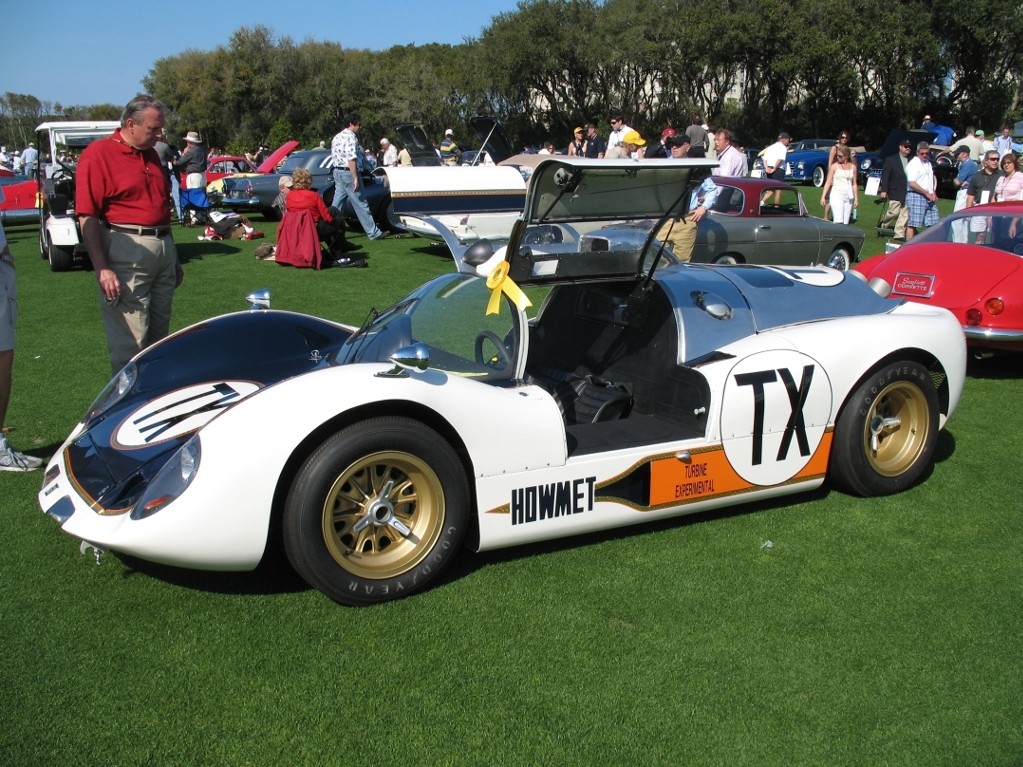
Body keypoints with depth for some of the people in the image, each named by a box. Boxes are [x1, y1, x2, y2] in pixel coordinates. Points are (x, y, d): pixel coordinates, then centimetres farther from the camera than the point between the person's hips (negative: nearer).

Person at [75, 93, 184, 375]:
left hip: (163, 248, 8)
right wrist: (102, 269, -20)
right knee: (130, 342, -6)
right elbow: (87, 217, -14)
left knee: (159, 333, 15)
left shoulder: (151, 154, 16)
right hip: (126, 253, -8)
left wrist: (174, 259, 25)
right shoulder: (99, 154, -8)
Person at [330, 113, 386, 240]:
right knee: (361, 204, -5)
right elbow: (351, 159, -21)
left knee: (337, 203, 10)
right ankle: (373, 232, 0)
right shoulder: (351, 137, -14)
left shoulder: (337, 137, 16)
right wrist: (356, 178, -23)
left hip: (337, 171, 9)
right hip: (349, 173, -9)